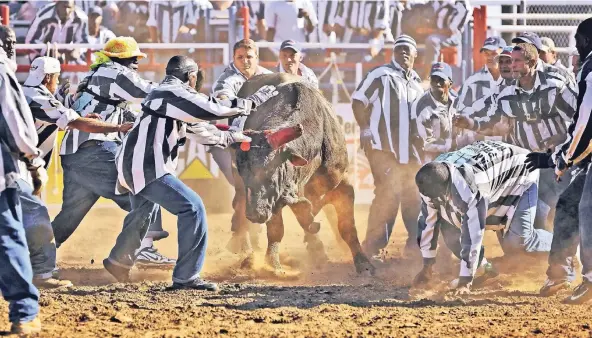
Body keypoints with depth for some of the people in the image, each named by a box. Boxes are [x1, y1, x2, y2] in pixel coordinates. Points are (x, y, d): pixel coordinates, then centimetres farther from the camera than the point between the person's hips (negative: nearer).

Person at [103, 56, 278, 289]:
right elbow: (210, 110, -21)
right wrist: (253, 101, -14)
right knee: (192, 208, -16)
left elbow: (196, 128, 29)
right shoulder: (173, 94, -12)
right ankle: (186, 277, -18)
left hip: (133, 167, 11)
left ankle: (119, 261, 53)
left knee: (144, 213, 34)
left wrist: (229, 138, 33)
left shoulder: (165, 95, 19)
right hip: (146, 168, -11)